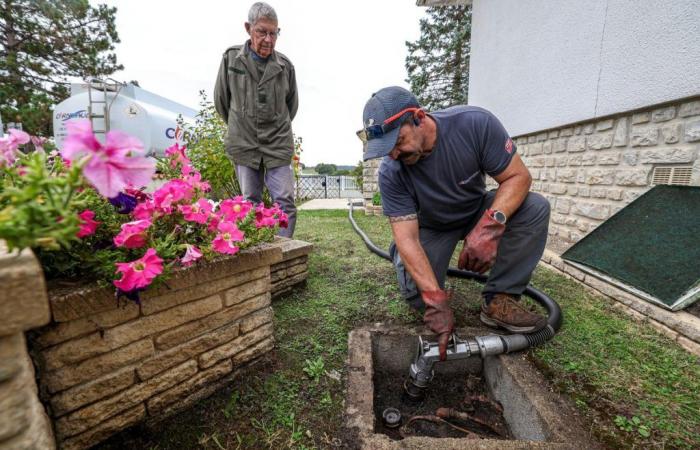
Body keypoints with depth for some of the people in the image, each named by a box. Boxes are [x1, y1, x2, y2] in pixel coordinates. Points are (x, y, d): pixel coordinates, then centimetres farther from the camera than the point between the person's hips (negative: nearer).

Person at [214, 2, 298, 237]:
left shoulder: (285, 65, 1)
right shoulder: (231, 57, 0)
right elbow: (221, 99, 11)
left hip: (278, 145, 0)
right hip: (244, 144, 1)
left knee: (285, 202, -5)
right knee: (251, 203, 7)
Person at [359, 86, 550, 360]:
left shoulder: (475, 123, -26)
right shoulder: (391, 173, -26)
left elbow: (518, 177, -21)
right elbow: (407, 238, -29)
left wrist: (489, 226, -40)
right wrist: (436, 300, -37)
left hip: (478, 212, 2)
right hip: (432, 227, -1)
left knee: (535, 207, -26)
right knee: (417, 296, -21)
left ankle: (499, 301, -17)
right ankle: (399, 255, 14)